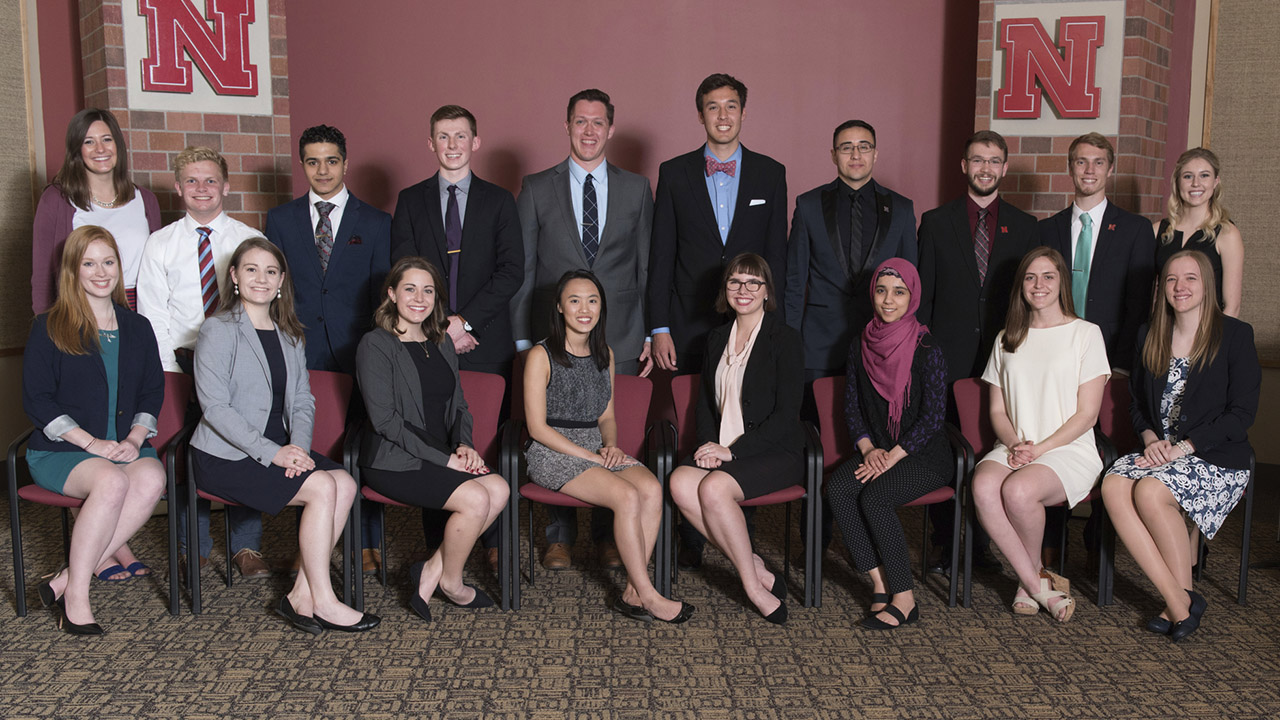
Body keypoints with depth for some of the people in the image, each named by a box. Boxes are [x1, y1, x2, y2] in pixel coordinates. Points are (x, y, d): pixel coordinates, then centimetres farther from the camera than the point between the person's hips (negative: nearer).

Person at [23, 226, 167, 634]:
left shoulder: (137, 328, 16)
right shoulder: (49, 328, 4)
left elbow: (153, 392, 14)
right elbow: (37, 400, -3)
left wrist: (135, 438, -6)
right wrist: (92, 443, -14)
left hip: (125, 447, 3)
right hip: (60, 449, -3)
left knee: (152, 478, -31)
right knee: (111, 481, -35)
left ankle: (67, 578, -25)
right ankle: (76, 594, -23)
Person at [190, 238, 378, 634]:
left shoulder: (289, 335, 15)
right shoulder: (219, 330, -7)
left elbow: (303, 400, 10)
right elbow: (215, 406, -15)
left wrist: (298, 446, -11)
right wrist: (272, 453, -22)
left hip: (279, 448, 6)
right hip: (224, 456, -6)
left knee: (345, 482, -19)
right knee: (322, 487, -24)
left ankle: (302, 595, -14)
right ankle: (322, 601, -14)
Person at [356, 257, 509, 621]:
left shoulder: (441, 343, 16)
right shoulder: (376, 345, -7)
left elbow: (459, 406, 19)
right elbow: (385, 419, -14)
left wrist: (463, 445, -3)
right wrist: (444, 459, -17)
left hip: (441, 455, 7)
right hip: (393, 461, -7)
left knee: (499, 488, -18)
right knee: (475, 498, -24)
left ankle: (432, 571, -5)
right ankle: (450, 581, 1)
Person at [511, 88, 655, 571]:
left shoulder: (636, 189, 9)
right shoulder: (536, 188, 6)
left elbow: (648, 268, 9)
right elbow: (522, 271, 5)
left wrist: (652, 336, 3)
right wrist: (522, 340, -1)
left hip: (620, 339, 1)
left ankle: (609, 535, 18)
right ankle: (560, 536, 17)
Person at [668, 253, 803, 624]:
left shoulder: (784, 337, -5)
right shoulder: (717, 339, 15)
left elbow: (786, 414, -11)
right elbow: (705, 401, 18)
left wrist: (732, 450, -16)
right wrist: (708, 444, -2)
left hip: (775, 452, -5)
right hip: (721, 449, 6)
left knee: (714, 487, -31)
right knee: (680, 482, -25)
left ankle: (752, 584, -14)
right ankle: (755, 570, -15)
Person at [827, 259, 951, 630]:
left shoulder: (926, 349, -8)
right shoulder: (860, 345, 8)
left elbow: (933, 415, -11)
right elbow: (852, 406, 10)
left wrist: (892, 457, -17)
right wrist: (868, 449, -6)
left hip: (924, 454, -5)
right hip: (876, 450, 5)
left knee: (875, 497, -30)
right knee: (837, 488, -24)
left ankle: (904, 598, -17)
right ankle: (879, 584, -17)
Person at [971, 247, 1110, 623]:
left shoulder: (1086, 334, 5)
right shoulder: (1007, 339, 18)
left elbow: (1087, 413, -1)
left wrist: (1040, 448, -12)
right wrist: (1014, 443, -7)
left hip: (1068, 449, -3)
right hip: (1013, 448, 3)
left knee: (1018, 490, -34)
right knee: (983, 486, -32)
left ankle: (1031, 576, -5)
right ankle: (1040, 586, -19)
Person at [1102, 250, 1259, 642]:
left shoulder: (1235, 335, -2)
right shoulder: (1150, 335, 13)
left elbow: (1241, 413, -7)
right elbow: (1137, 400, 18)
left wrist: (1183, 447, -15)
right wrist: (1151, 439, -3)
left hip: (1216, 457, -5)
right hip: (1160, 450, 5)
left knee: (1150, 492, -33)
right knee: (1114, 486, -28)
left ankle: (1184, 595, -13)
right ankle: (1175, 600, -24)